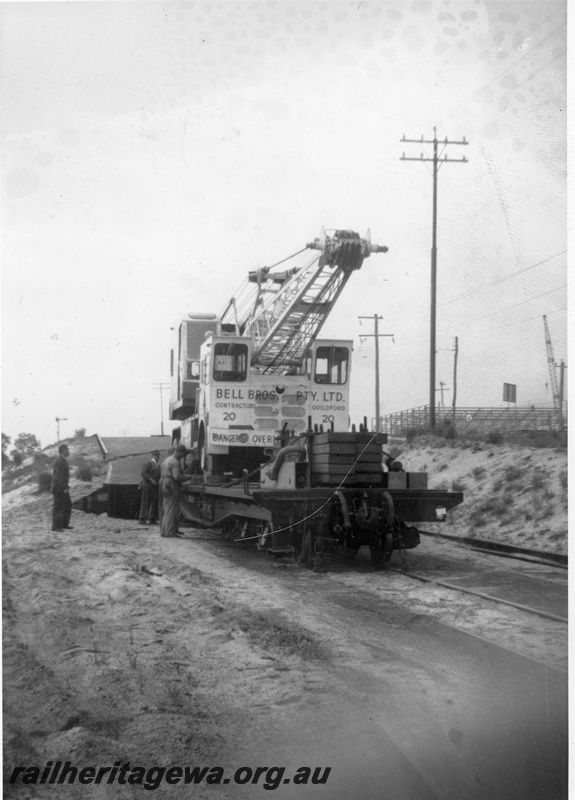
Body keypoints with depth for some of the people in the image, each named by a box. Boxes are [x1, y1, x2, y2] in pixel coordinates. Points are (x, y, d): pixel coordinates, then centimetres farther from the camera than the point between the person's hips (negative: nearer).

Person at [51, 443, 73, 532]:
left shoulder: (62, 461, 15)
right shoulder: (59, 461, -18)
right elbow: (59, 476, -22)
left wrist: (66, 487, 18)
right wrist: (64, 488, -22)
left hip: (63, 488, 10)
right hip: (59, 489, -10)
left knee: (68, 505, 14)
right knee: (58, 507, -4)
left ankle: (64, 524, 21)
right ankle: (56, 526, 2)